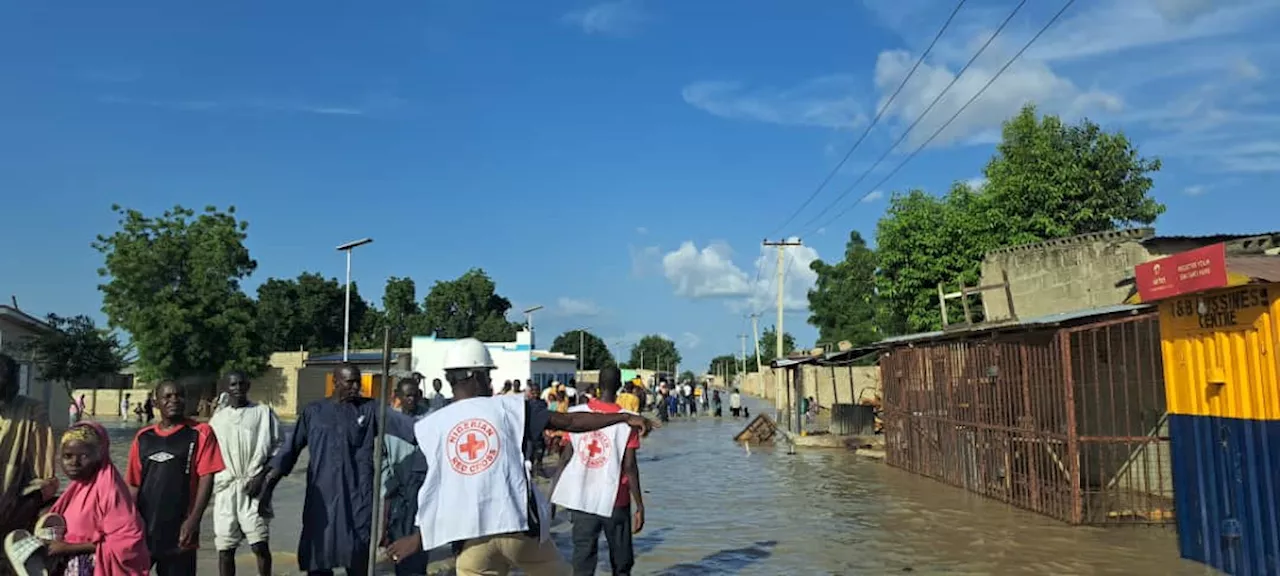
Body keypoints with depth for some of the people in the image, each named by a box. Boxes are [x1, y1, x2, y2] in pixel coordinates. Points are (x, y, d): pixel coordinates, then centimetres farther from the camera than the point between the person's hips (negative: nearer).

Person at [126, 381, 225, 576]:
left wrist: (194, 519, -17)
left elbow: (206, 477, -9)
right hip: (143, 526, 4)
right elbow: (133, 483, 11)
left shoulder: (200, 433, -2)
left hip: (178, 529, -3)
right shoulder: (144, 437, 9)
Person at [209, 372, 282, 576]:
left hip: (253, 486, -3)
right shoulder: (217, 418, 13)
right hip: (225, 489, 3)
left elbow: (278, 448, 1)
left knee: (260, 544, -7)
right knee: (225, 548, 5)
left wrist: (261, 476, -9)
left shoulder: (264, 413, 3)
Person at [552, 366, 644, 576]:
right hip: (615, 501, -2)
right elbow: (630, 466, -11)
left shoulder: (576, 413, -2)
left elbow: (567, 458, 1)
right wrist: (639, 506, -4)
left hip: (581, 498, 2)